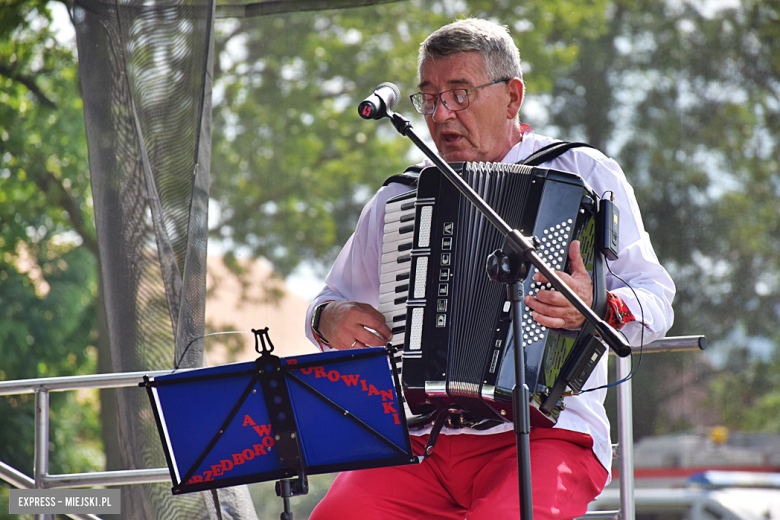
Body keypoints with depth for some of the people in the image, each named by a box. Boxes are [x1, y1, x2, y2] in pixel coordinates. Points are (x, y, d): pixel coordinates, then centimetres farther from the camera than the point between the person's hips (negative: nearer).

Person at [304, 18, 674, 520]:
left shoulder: (584, 176, 8)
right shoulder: (397, 199, 19)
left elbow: (655, 300, 2)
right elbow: (334, 301, 31)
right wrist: (331, 320, 6)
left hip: (544, 434, -3)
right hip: (417, 438, 3)